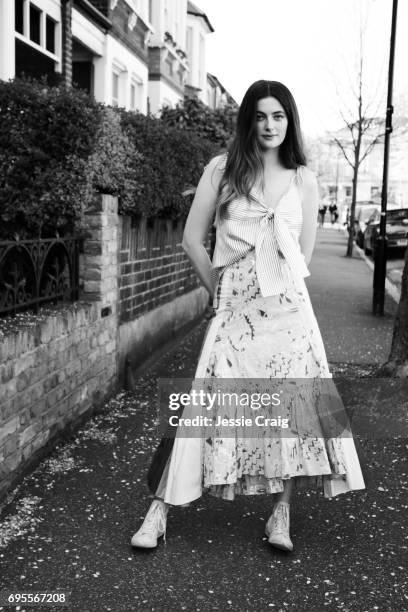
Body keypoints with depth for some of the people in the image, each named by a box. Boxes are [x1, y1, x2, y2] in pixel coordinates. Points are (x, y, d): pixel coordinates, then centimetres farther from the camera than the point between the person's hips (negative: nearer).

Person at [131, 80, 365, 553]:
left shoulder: (303, 179, 10)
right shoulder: (222, 169, 4)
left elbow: (303, 255, 15)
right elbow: (192, 240, 4)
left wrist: (281, 289, 10)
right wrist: (220, 292, 6)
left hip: (287, 303, 2)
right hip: (235, 305, -2)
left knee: (294, 402, -2)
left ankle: (281, 514, 13)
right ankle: (159, 511, 4)